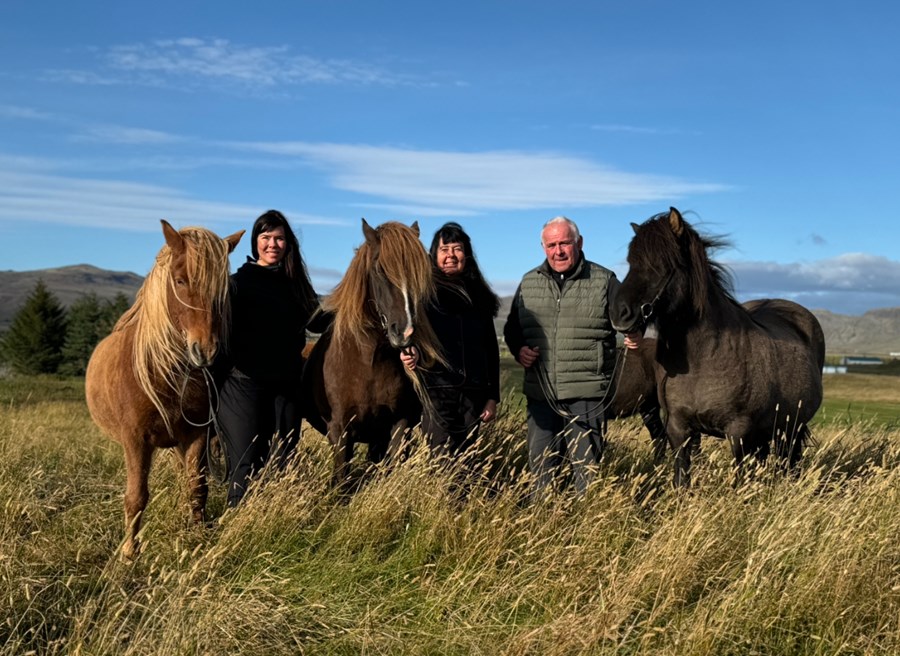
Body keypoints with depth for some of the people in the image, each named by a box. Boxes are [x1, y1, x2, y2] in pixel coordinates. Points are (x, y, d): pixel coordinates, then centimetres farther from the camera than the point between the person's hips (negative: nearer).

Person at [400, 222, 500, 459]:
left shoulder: (480, 297, 14)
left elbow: (491, 349, 15)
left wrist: (492, 397, 10)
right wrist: (411, 351, -32)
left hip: (473, 394, 4)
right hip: (436, 390, -4)